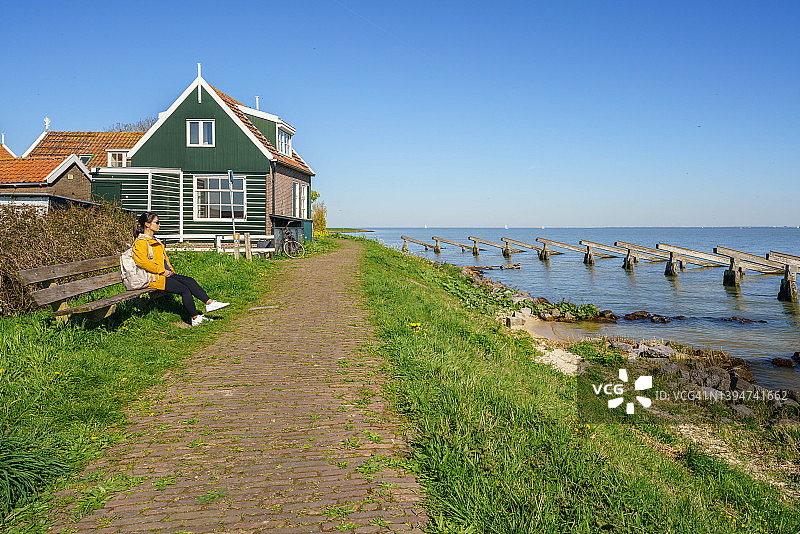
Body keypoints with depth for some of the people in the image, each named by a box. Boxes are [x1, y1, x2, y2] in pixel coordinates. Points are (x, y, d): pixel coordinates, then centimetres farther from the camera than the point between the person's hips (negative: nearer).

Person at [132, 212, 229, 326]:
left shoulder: (154, 240, 22)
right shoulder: (140, 243, -9)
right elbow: (143, 262, -21)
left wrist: (171, 271, 13)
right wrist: (162, 271, -19)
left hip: (164, 273, 9)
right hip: (154, 278, -9)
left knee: (190, 281, -10)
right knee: (184, 289, -20)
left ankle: (209, 303, -17)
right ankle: (195, 318, -15)